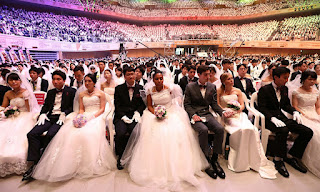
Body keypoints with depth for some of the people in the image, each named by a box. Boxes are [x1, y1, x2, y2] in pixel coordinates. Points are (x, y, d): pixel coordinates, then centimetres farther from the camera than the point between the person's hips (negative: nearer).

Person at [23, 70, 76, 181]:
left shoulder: (71, 91, 5)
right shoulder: (50, 92, 24)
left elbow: (73, 106, -2)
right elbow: (45, 105, 22)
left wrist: (64, 114, -16)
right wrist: (43, 114, 2)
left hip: (62, 118, -6)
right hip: (49, 117, 6)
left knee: (50, 135, -30)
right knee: (32, 134, -16)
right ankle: (35, 163, -14)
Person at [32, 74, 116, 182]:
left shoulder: (100, 93, 10)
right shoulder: (81, 94, 22)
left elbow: (102, 109, 3)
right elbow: (81, 109, 15)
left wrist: (92, 116, -12)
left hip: (97, 117, -4)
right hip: (85, 118, 4)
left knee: (88, 133, -33)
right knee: (69, 132, -24)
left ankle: (89, 165, -23)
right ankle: (73, 163, -23)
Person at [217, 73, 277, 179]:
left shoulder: (237, 91, 20)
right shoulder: (219, 91, 10)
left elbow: (242, 105, 15)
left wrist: (239, 108, -9)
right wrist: (225, 111, -15)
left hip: (239, 115, 3)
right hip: (227, 117, -3)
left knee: (250, 129, -27)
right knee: (239, 130, -31)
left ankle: (253, 159, -15)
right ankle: (239, 162, -16)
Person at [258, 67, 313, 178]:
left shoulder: (285, 89, 16)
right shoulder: (264, 89, -6)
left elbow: (286, 105, 23)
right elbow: (262, 108, -12)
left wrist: (295, 112, 3)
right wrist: (273, 118, -27)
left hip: (281, 117, 7)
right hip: (269, 118, -7)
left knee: (308, 132, -9)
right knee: (283, 130, -36)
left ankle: (291, 156, 5)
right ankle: (278, 160, -16)